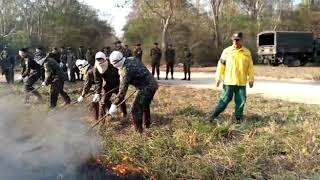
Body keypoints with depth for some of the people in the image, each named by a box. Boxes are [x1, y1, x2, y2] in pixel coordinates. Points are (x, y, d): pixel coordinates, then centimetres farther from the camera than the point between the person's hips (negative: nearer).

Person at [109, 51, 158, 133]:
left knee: (136, 109, -2)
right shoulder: (132, 59, 2)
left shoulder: (126, 71, -22)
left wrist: (114, 105, -18)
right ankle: (147, 125, 44)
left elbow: (123, 90, -22)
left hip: (146, 88, -10)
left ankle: (139, 131, 6)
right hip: (153, 84, 10)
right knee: (145, 105, 27)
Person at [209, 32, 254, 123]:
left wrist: (251, 79, 6)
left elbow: (250, 67, 10)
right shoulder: (227, 51, 0)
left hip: (241, 82, 2)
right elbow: (221, 65, 0)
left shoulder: (247, 52, 6)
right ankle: (214, 114, 13)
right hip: (229, 81, -2)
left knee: (241, 100, 5)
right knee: (225, 99, 1)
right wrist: (218, 78, -3)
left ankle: (238, 117, 18)